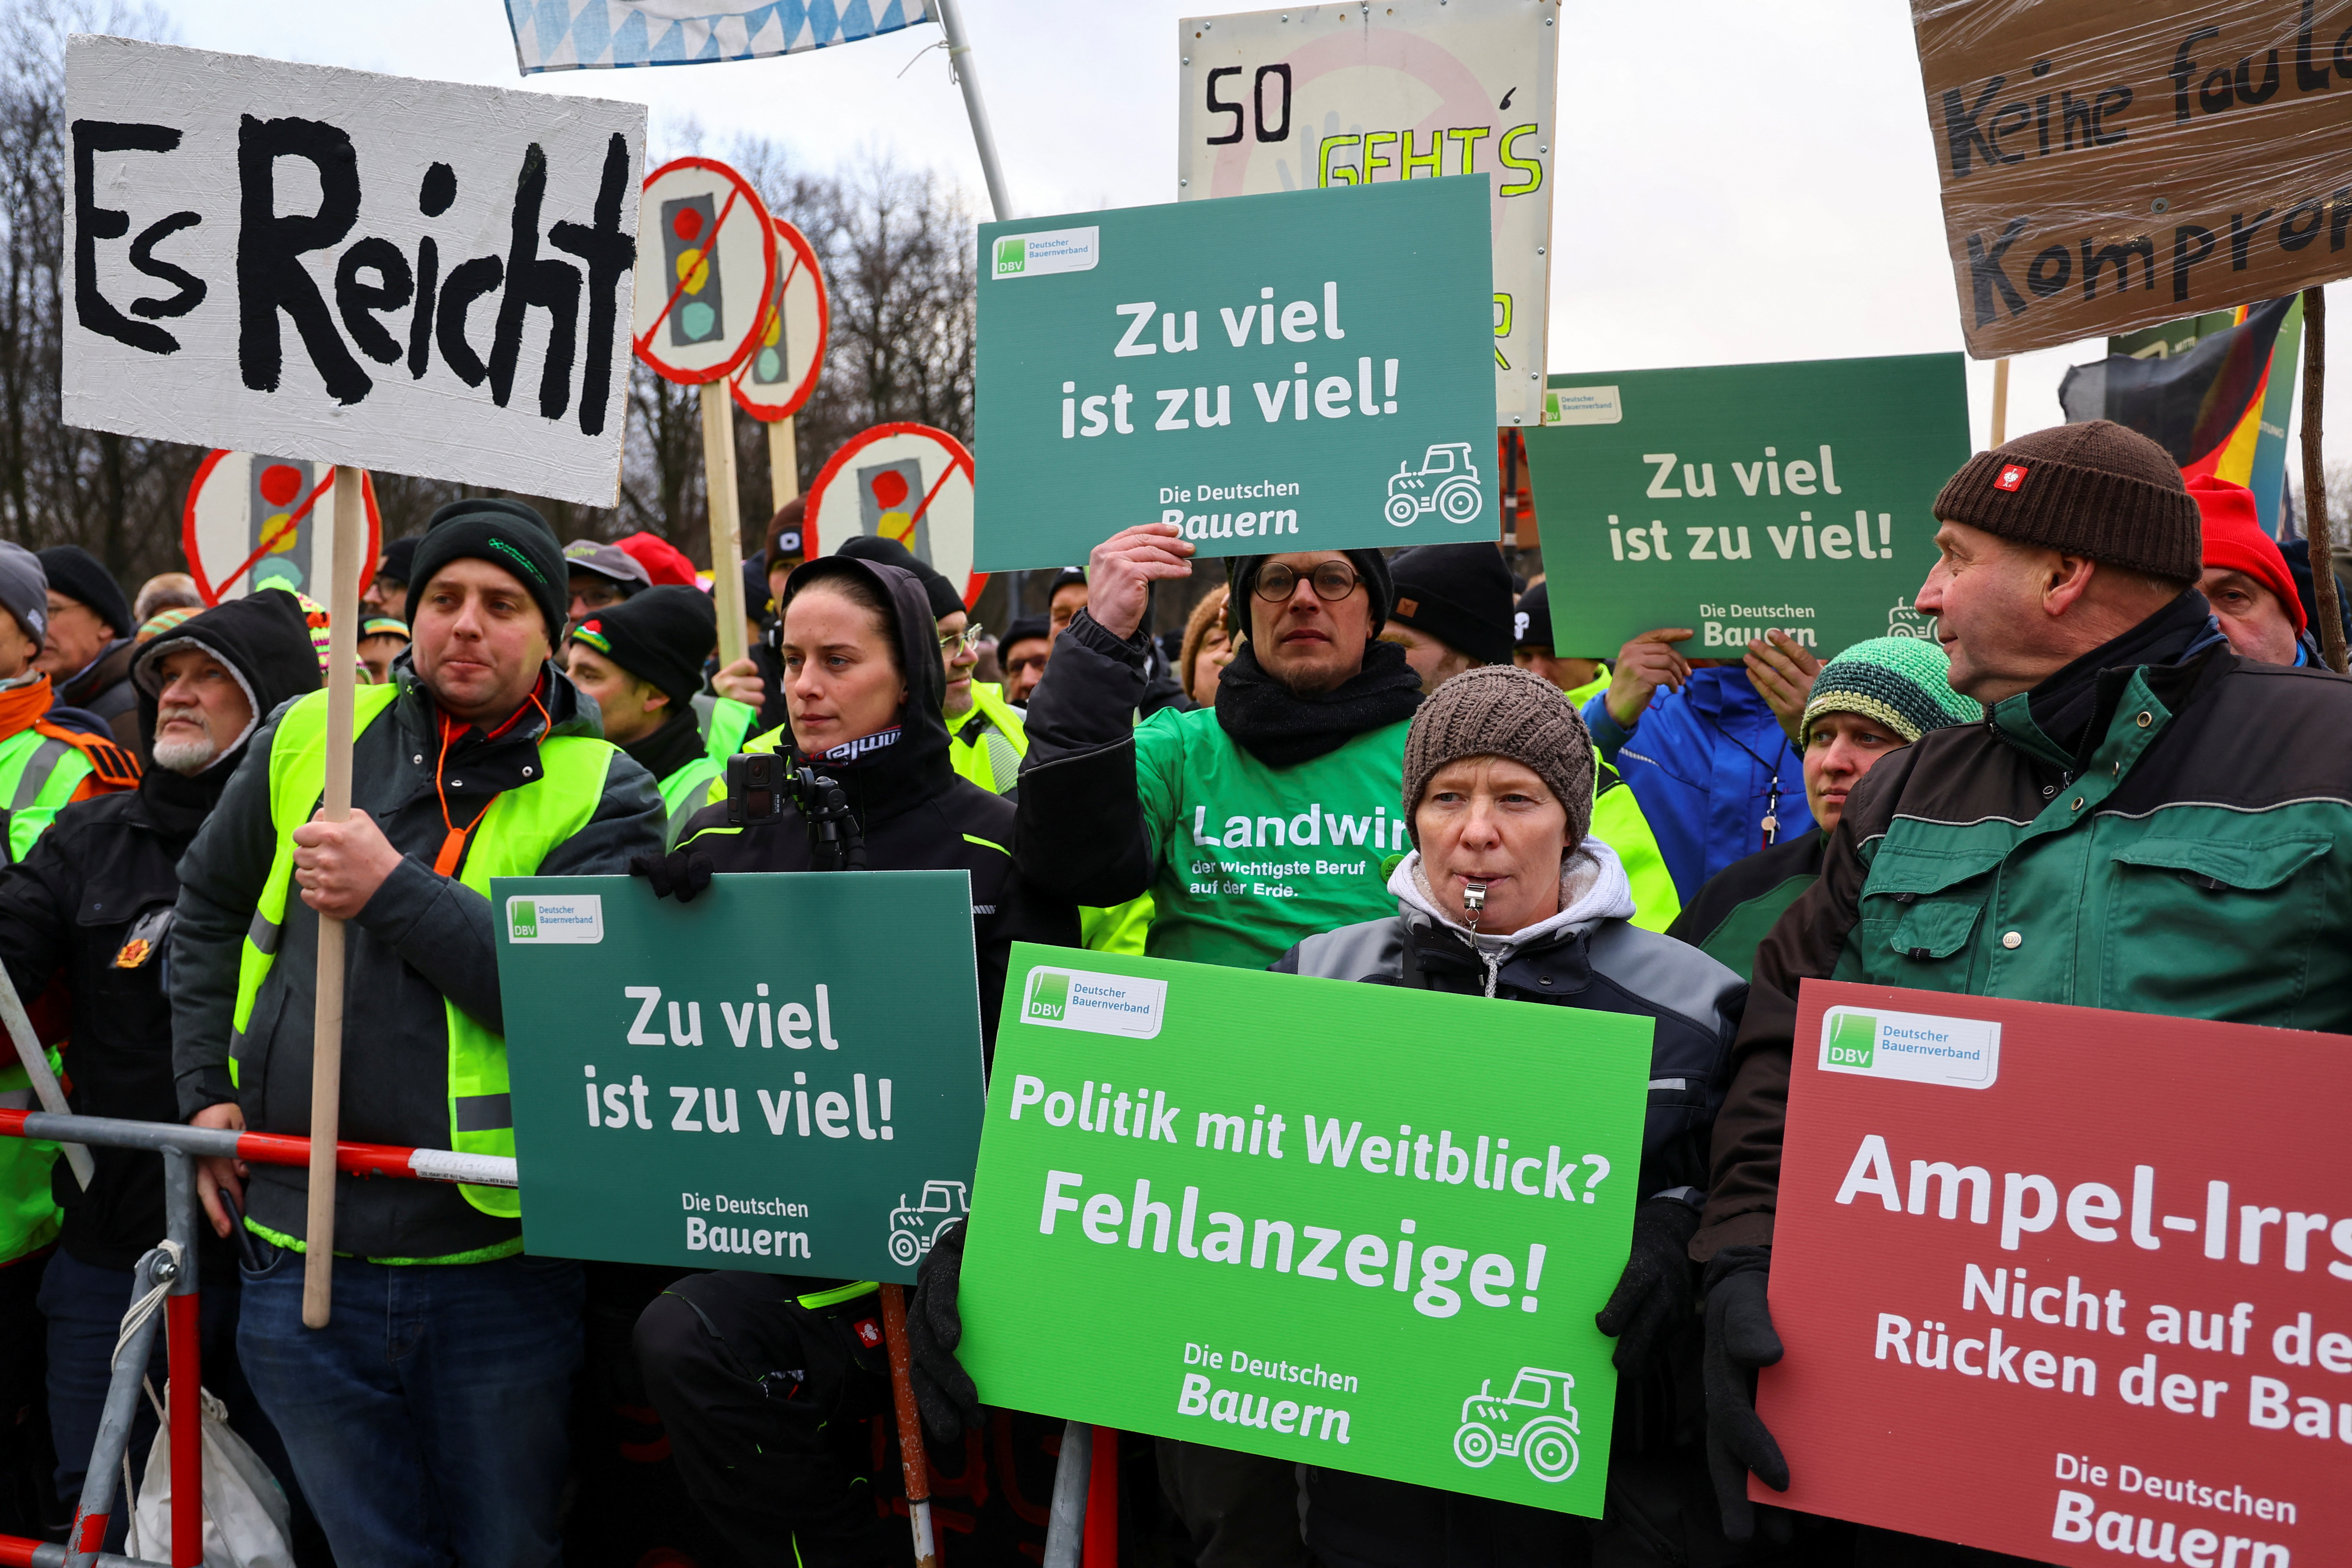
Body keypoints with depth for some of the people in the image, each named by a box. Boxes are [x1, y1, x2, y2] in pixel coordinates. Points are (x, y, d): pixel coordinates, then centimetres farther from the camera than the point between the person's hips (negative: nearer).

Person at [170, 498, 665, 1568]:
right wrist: (208, 1086, 12)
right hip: (305, 1259, 3)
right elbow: (209, 909, 20)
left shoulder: (602, 795, -4)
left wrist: (394, 893, -21)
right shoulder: (309, 740, 6)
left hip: (496, 1268, -2)